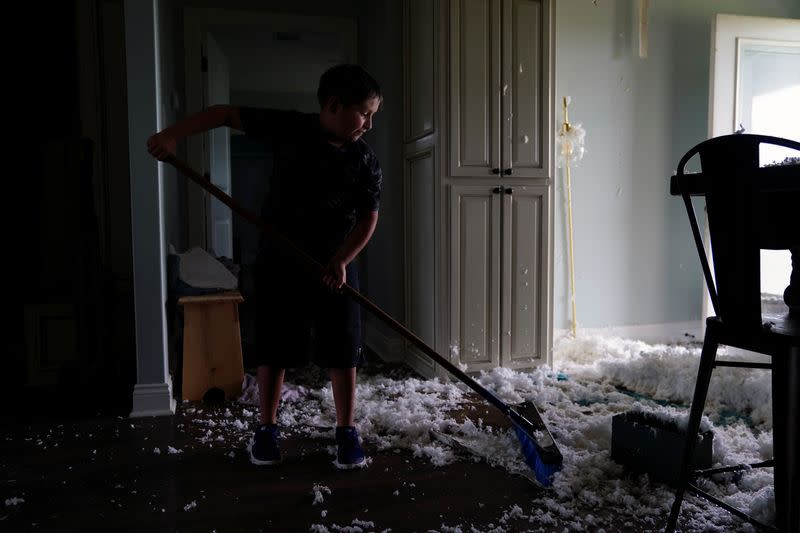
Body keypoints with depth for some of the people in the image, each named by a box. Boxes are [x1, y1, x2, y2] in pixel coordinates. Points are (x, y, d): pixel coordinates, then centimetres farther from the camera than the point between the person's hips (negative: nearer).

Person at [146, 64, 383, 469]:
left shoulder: (366, 162, -4)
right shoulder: (290, 128, -7)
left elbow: (368, 219, -5)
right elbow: (227, 113, -3)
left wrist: (340, 261, -18)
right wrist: (173, 134, -13)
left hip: (335, 267, 1)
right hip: (279, 262, -1)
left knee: (342, 353, 3)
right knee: (273, 351, 7)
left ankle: (347, 432, 18)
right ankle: (266, 429, 24)